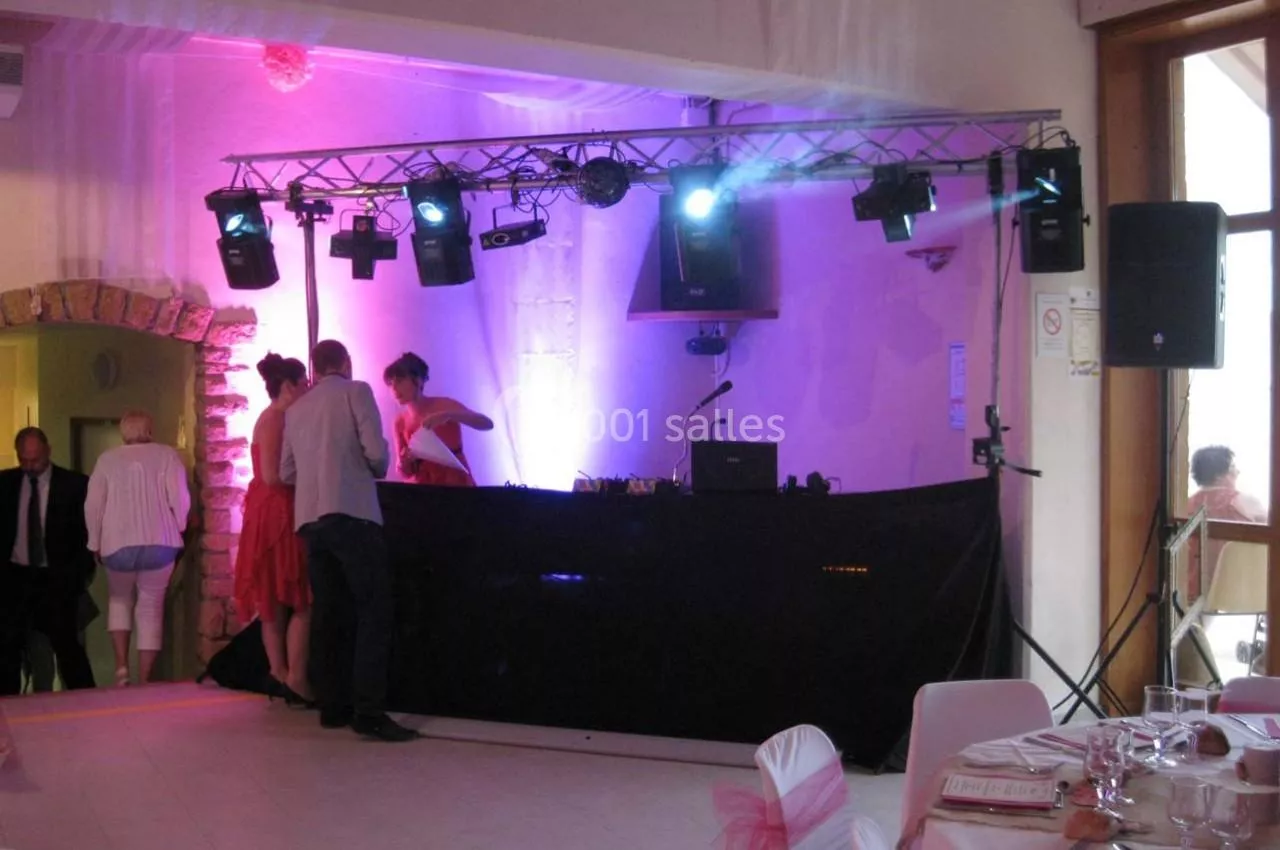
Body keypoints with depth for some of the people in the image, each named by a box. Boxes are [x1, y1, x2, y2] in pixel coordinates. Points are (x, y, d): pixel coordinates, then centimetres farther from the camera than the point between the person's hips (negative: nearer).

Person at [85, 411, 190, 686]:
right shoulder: (166, 454, 3)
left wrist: (95, 543, 13)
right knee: (151, 607, 9)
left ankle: (121, 665, 6)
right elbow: (180, 498, -6)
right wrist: (178, 529, 10)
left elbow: (93, 505, 2)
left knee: (119, 600, 23)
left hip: (118, 544, 1)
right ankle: (144, 679, 7)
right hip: (159, 544, -1)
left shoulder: (107, 459, 6)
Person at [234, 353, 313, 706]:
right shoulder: (274, 420, -14)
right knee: (300, 601, -7)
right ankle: (295, 679, -6)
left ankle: (280, 674, 15)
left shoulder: (278, 419, 15)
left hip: (278, 514, 10)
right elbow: (272, 476, -21)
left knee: (278, 601, 10)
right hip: (276, 515, -10)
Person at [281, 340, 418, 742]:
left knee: (328, 613, 10)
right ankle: (368, 712, -14)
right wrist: (377, 470, 12)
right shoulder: (356, 391, 2)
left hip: (310, 519, 6)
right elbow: (377, 452, -9)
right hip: (351, 513, -6)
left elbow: (286, 473, 16)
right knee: (373, 611, -7)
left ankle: (332, 707, 11)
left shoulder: (295, 409, 17)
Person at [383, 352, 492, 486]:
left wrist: (447, 415, -32)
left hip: (457, 485, -3)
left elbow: (487, 423, -20)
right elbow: (406, 472, 6)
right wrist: (404, 463, -17)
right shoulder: (400, 423, 0)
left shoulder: (443, 405, -9)